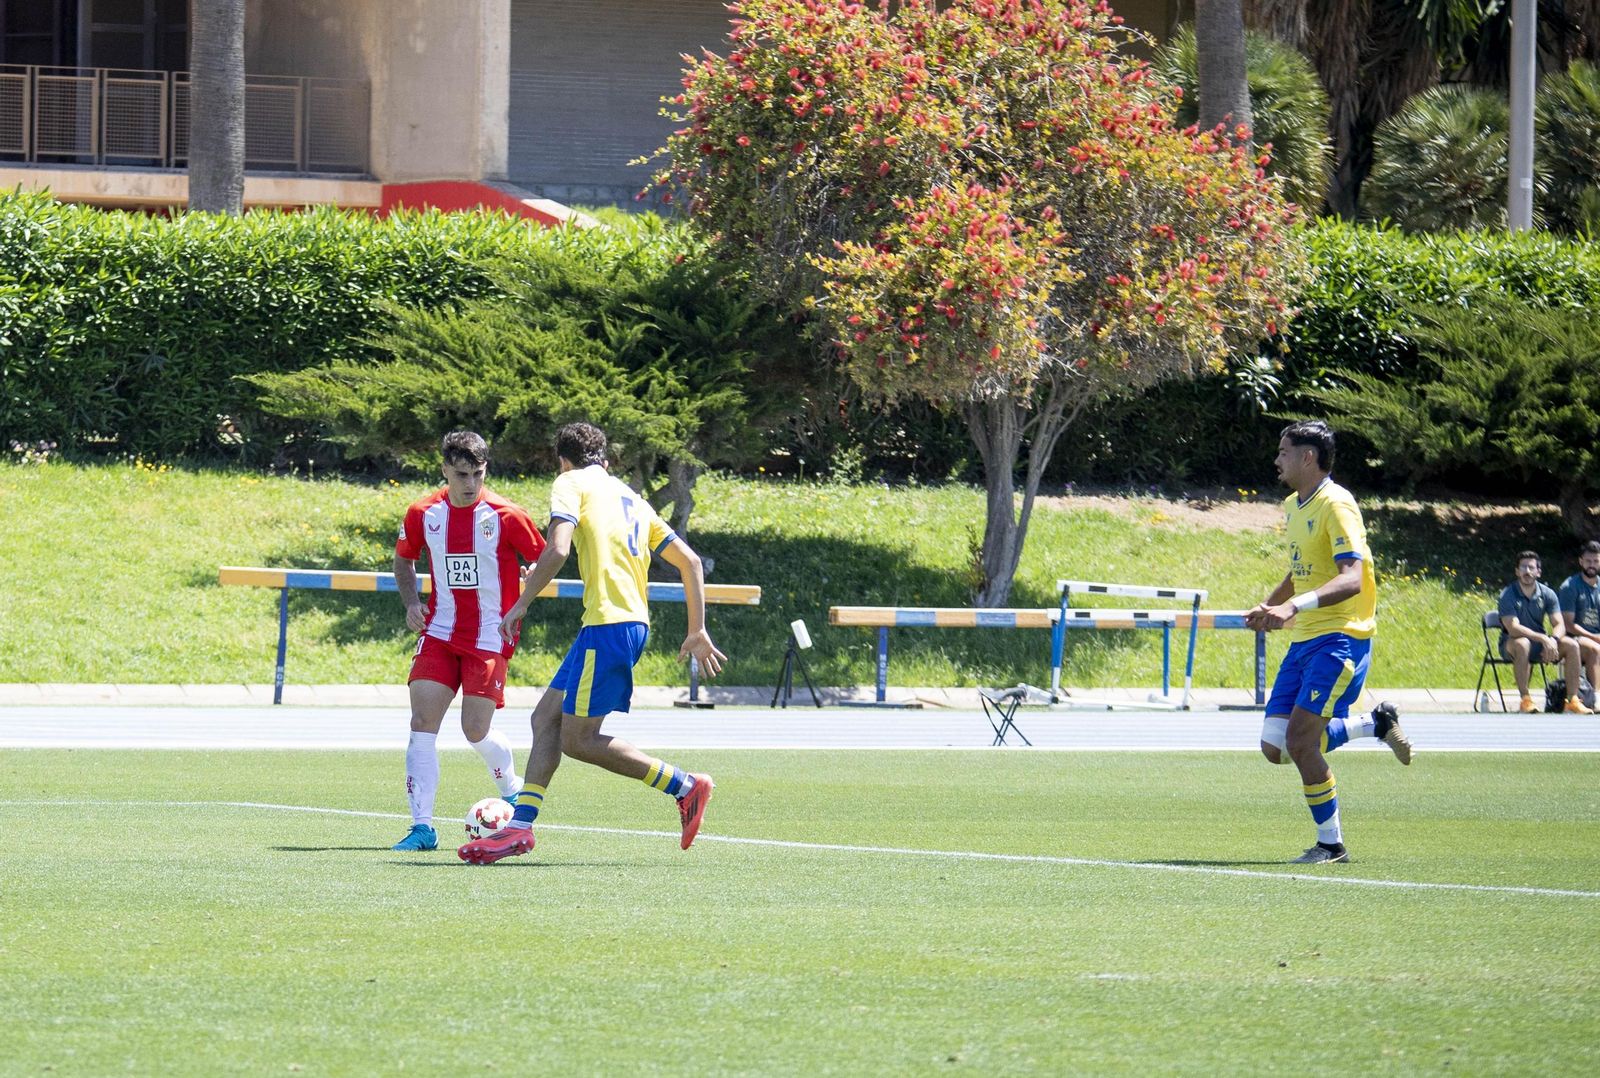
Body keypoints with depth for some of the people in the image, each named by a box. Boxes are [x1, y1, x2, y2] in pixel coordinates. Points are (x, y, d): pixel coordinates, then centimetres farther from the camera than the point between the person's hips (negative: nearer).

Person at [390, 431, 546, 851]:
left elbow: (545, 559, 0)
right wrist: (411, 602, 2)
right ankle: (422, 827, -8)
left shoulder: (505, 516, -11)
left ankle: (513, 791, 29)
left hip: (490, 637, -3)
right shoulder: (423, 513, -1)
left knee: (476, 729, -4)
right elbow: (404, 558, 18)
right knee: (422, 721, -10)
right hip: (439, 631, 3)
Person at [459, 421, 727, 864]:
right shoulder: (631, 498, 23)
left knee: (577, 739, -4)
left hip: (607, 624, -9)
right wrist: (697, 632, 23)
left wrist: (521, 604, -7)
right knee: (546, 718, 10)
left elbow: (557, 550, -16)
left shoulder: (571, 484, 1)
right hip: (633, 623, 9)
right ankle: (520, 825, 4)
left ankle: (686, 787, -2)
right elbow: (690, 561, 20)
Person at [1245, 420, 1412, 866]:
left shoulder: (1335, 505, -14)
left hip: (1340, 637, -9)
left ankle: (1331, 843, -2)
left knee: (1300, 740, -15)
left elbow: (1351, 579, -25)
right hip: (1304, 640, 9)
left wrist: (1295, 606, -37)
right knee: (1275, 747, 1)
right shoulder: (1293, 506, 14)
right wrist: (1267, 606, 12)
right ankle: (1376, 724, 20)